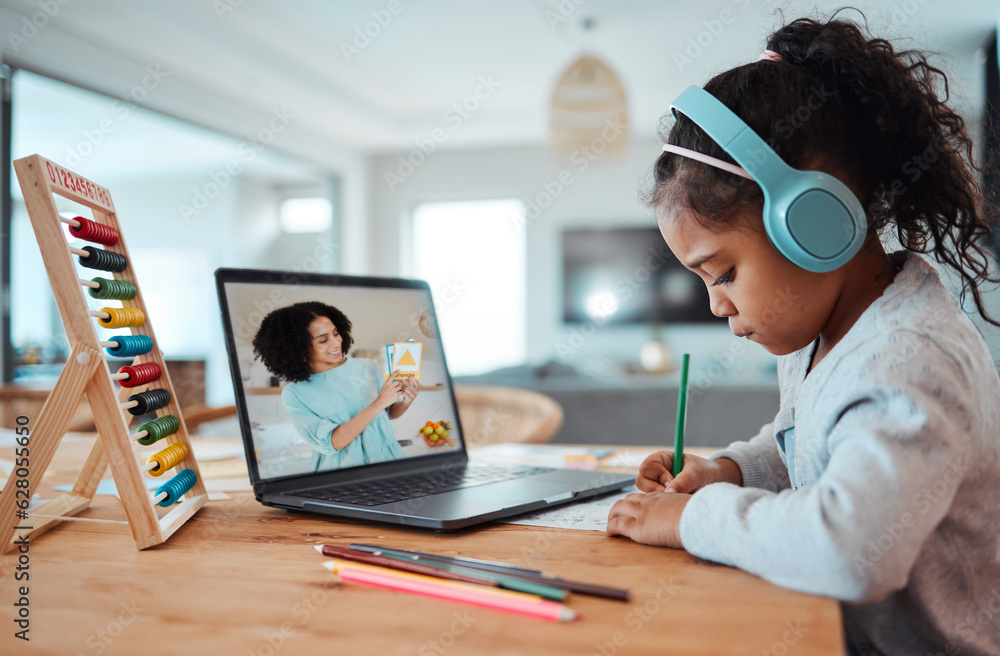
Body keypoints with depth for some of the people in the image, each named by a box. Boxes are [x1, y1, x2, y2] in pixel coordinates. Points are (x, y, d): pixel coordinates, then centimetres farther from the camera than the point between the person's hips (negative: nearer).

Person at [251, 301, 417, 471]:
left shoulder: (367, 367, 4)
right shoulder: (294, 394, -4)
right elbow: (329, 444, -14)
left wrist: (405, 403, -5)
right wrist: (378, 404, -19)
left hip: (388, 465, 2)